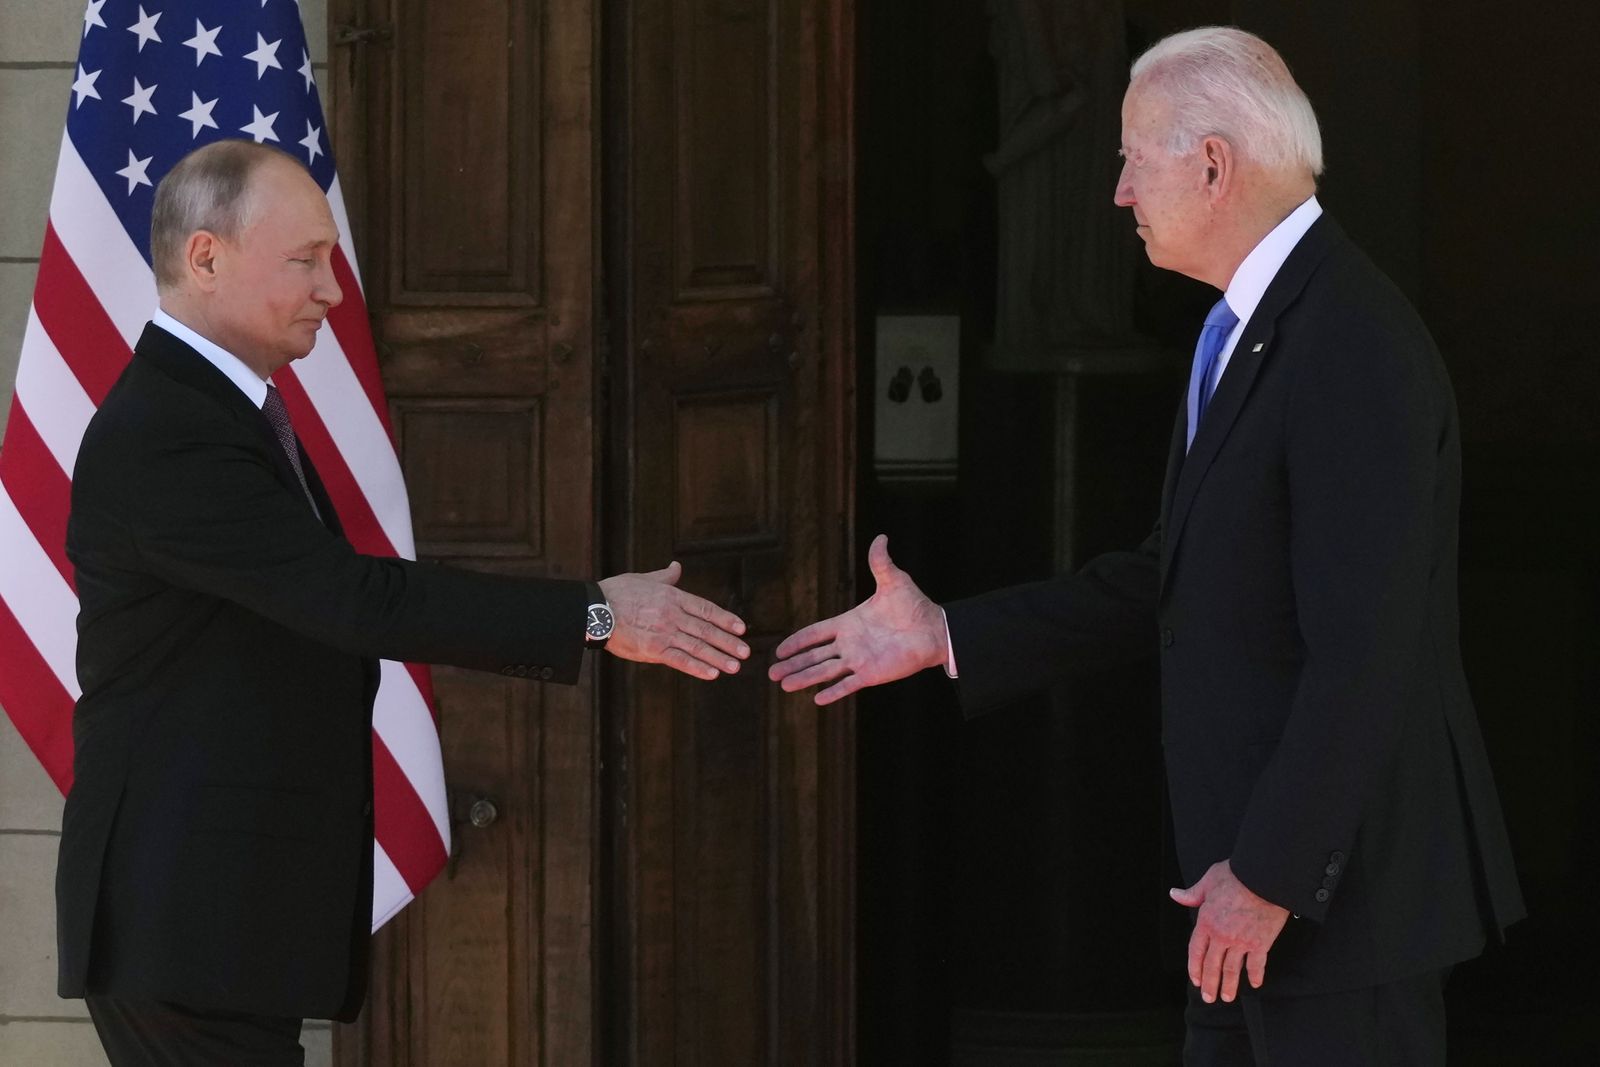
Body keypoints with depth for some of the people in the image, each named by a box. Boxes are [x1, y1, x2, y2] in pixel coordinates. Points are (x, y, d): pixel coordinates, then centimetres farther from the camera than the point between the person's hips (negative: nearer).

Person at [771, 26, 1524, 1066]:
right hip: (1258, 860, 10)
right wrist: (947, 637, 15)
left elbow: (1365, 647, -24)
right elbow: (1177, 581, 17)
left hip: (1343, 873, -10)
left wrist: (1270, 873, -22)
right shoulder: (1246, 326, 12)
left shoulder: (1355, 348, -20)